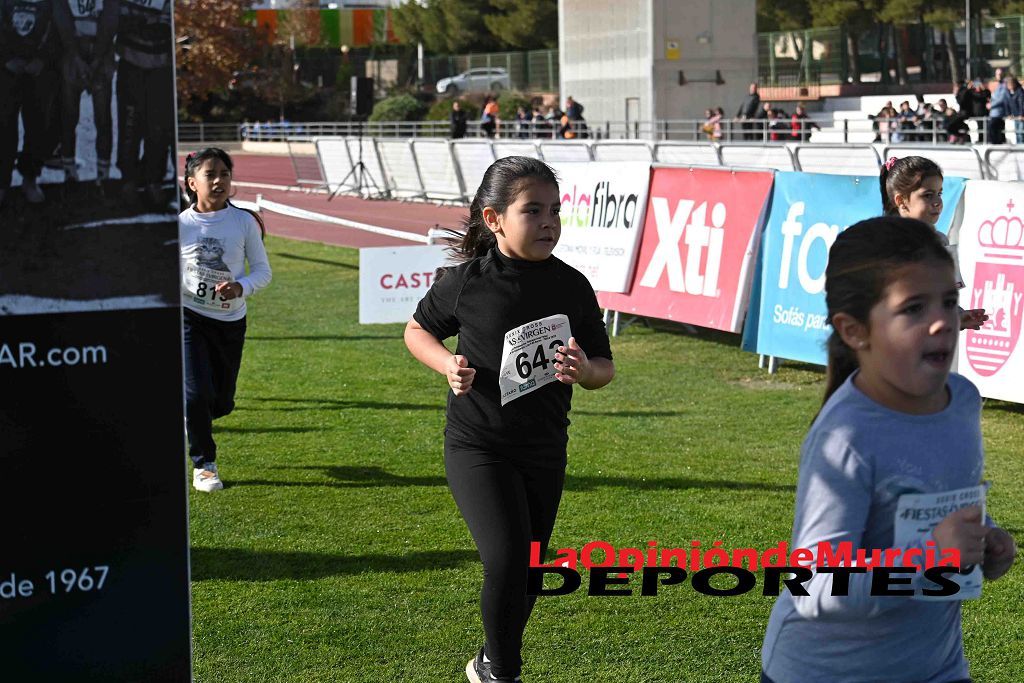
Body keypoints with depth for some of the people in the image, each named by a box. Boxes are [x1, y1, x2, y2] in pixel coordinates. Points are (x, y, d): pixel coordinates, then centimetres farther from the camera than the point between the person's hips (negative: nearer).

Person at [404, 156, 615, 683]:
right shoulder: (467, 281, -11)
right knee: (507, 560, -20)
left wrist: (585, 370, -18)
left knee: (527, 575, 14)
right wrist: (448, 365, -13)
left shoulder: (572, 286, -3)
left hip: (545, 451, 4)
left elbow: (605, 368, 5)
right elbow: (417, 329, 7)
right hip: (477, 446, -4)